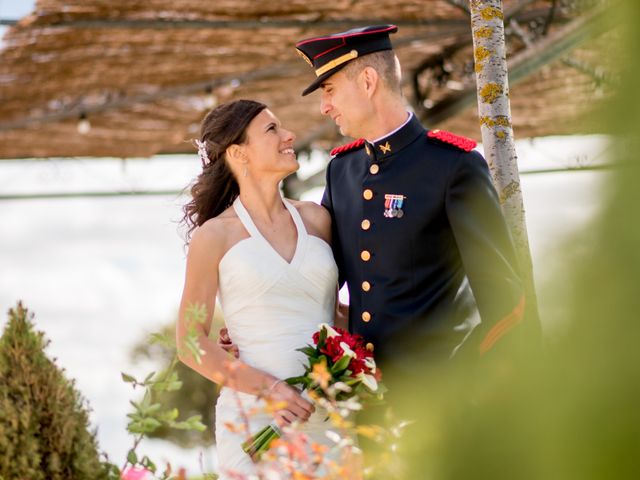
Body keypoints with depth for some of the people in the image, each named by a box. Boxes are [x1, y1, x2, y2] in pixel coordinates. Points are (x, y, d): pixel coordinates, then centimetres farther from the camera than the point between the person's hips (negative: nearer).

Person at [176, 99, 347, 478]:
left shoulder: (316, 219, 10)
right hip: (256, 416, -3)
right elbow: (191, 343, -1)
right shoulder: (216, 235, -1)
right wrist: (266, 388, -13)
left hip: (329, 414, 4)